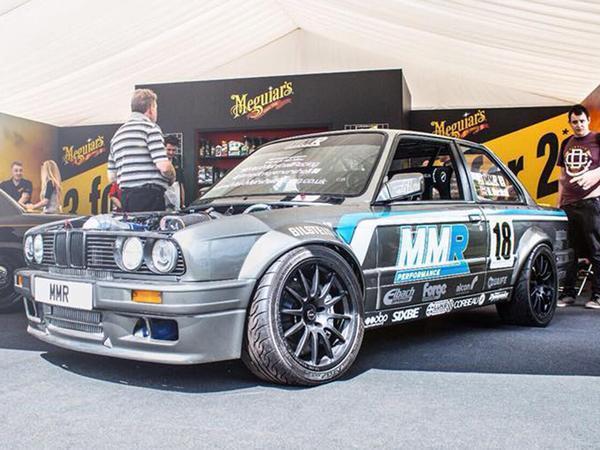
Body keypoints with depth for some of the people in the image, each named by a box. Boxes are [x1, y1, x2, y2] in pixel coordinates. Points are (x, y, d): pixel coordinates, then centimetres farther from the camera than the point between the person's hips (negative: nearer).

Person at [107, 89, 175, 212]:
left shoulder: (117, 134, 19)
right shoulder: (150, 128, -4)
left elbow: (111, 177, 20)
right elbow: (164, 166, -14)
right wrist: (172, 177, 6)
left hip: (126, 197, 8)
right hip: (150, 195, -8)